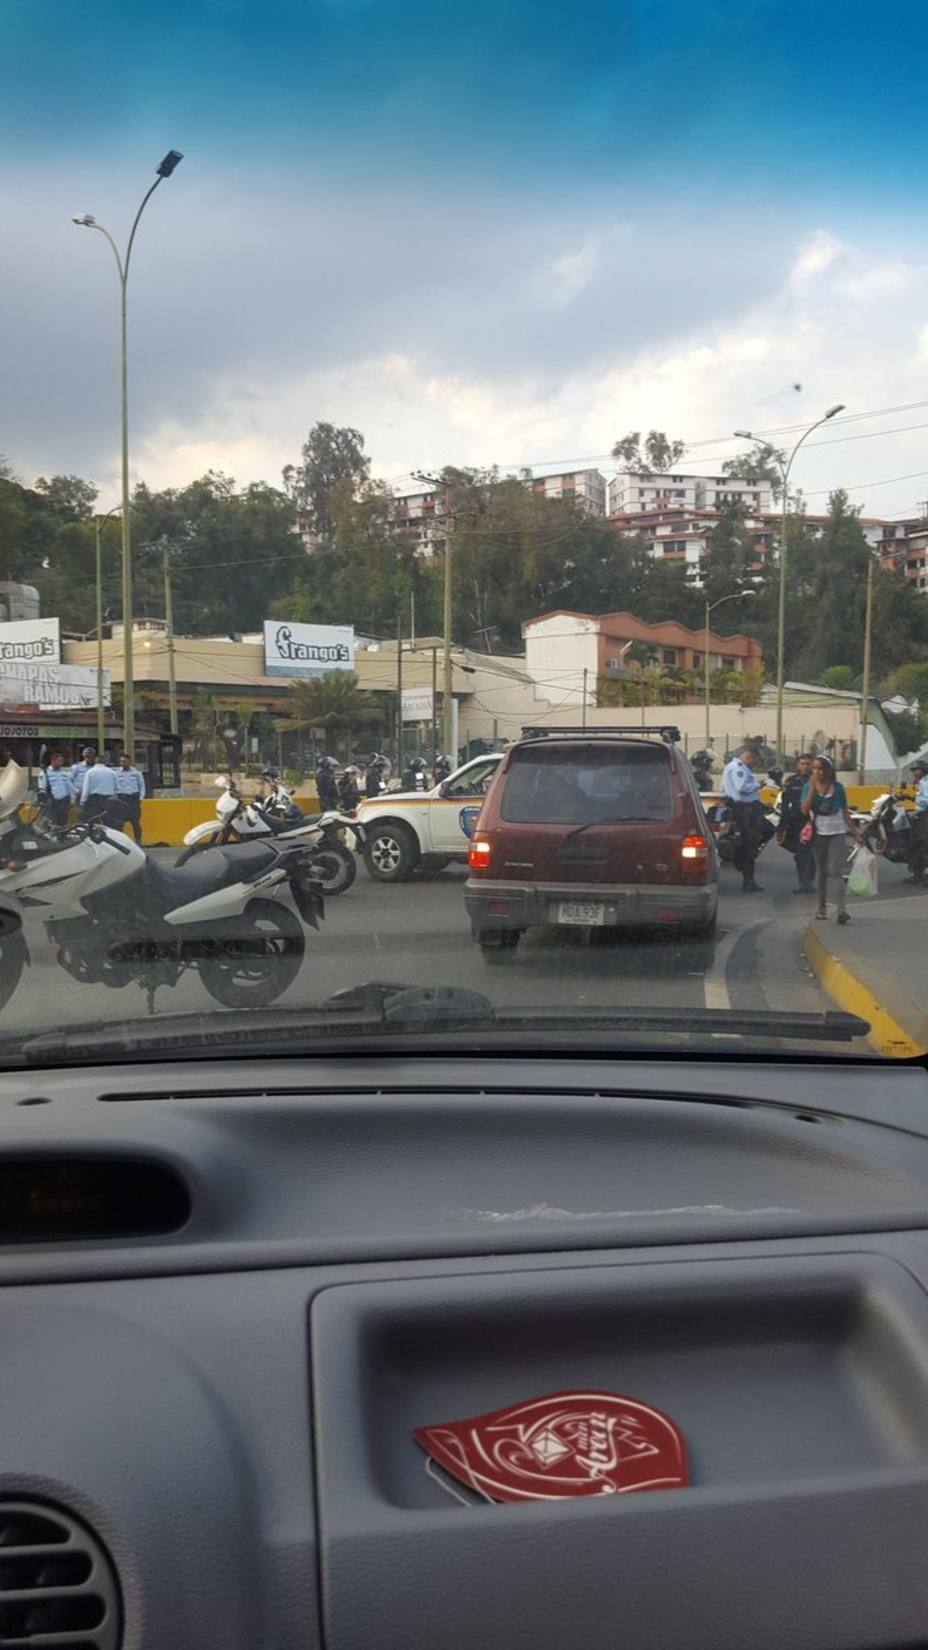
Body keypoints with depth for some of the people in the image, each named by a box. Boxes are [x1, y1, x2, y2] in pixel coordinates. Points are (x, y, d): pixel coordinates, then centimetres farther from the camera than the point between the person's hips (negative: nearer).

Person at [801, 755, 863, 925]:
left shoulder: (838, 788, -3)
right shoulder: (809, 786, -3)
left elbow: (845, 813, 4)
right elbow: (805, 810, -17)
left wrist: (856, 833, 3)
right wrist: (813, 788, -21)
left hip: (837, 834, -2)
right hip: (818, 834, 2)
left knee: (836, 871, -11)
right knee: (822, 872, 11)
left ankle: (842, 909, -17)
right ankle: (822, 907, 21)